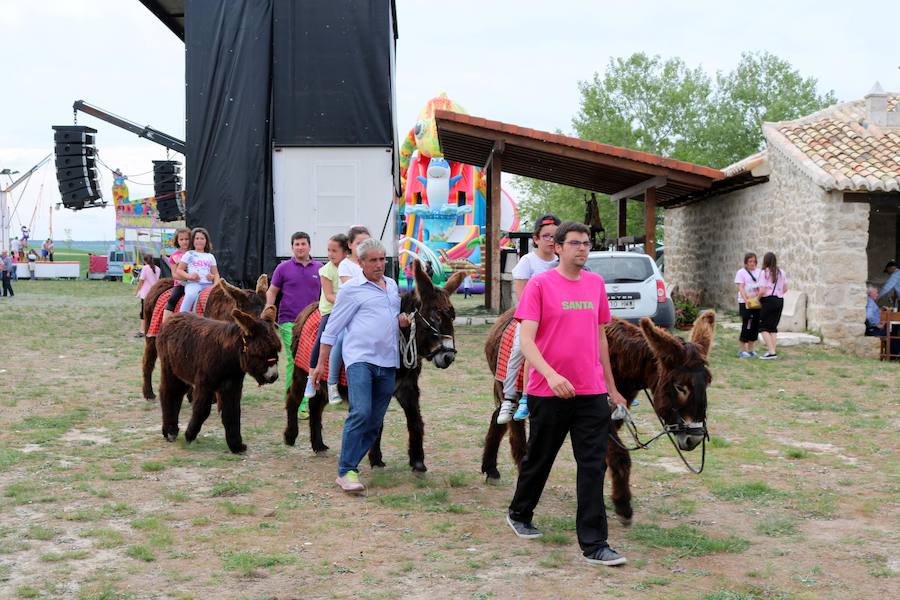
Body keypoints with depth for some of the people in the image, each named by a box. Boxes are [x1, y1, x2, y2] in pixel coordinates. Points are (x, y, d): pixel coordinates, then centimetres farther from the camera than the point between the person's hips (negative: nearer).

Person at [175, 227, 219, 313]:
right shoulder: (189, 254, 14)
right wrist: (189, 276, -10)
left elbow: (216, 274, 20)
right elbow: (178, 270, 10)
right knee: (191, 295, -37)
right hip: (193, 283, -3)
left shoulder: (210, 257, 23)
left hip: (208, 284, 3)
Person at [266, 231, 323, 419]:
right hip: (289, 322, -3)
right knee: (295, 361, -10)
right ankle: (299, 405, -7)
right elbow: (271, 292, 7)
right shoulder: (284, 268, 3)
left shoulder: (319, 268, 9)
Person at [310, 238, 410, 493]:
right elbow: (332, 328, 0)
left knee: (375, 420, 7)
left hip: (388, 363, 6)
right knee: (360, 412, -20)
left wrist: (403, 320, 6)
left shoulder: (392, 285, 17)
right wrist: (320, 364, -2)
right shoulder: (351, 289, -1)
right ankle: (346, 472, -16)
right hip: (360, 359, -6)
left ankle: (350, 463, 19)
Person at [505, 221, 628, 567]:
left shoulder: (596, 284, 9)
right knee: (539, 460, 14)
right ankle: (519, 515, 39)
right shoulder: (540, 284, -7)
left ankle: (593, 546, 3)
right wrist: (551, 375, -30)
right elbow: (526, 340, -14)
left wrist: (611, 387, 18)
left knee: (593, 467, 0)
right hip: (549, 393, -4)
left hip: (592, 393, 4)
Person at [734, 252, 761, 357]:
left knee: (755, 325, 6)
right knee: (746, 325, -8)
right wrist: (746, 299, -24)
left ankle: (750, 349, 15)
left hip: (757, 303, 5)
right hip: (745, 303, -5)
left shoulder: (758, 272, 13)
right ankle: (741, 350, -1)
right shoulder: (741, 273, -2)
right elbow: (740, 288, -10)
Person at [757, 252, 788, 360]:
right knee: (773, 327, 13)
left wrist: (758, 298, 0)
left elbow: (762, 291, -16)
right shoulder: (781, 272, 7)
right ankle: (773, 350, 9)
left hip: (768, 301, -6)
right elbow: (785, 289, 9)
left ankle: (771, 351, -8)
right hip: (780, 301, 6)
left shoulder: (764, 272, -11)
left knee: (764, 327, 1)